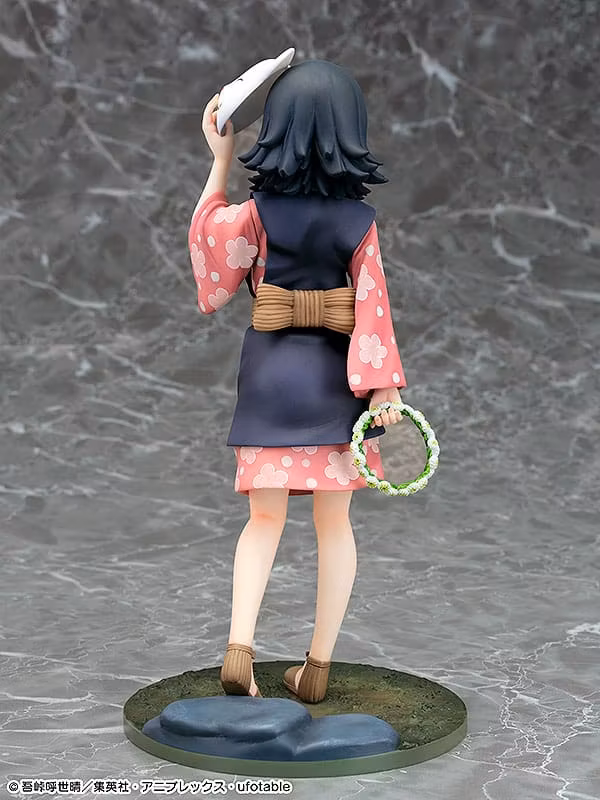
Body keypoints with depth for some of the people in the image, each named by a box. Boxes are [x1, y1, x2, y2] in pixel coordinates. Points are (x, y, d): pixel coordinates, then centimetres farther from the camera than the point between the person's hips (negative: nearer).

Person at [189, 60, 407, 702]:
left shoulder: (257, 213, -6)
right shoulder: (358, 221, -7)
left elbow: (206, 239, 12)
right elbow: (371, 307, -9)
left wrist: (219, 162, 13)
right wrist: (383, 389, -7)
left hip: (270, 379, 1)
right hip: (336, 383, 0)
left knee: (264, 521, 11)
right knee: (333, 524, 9)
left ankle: (239, 647, -6)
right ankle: (318, 667, 13)